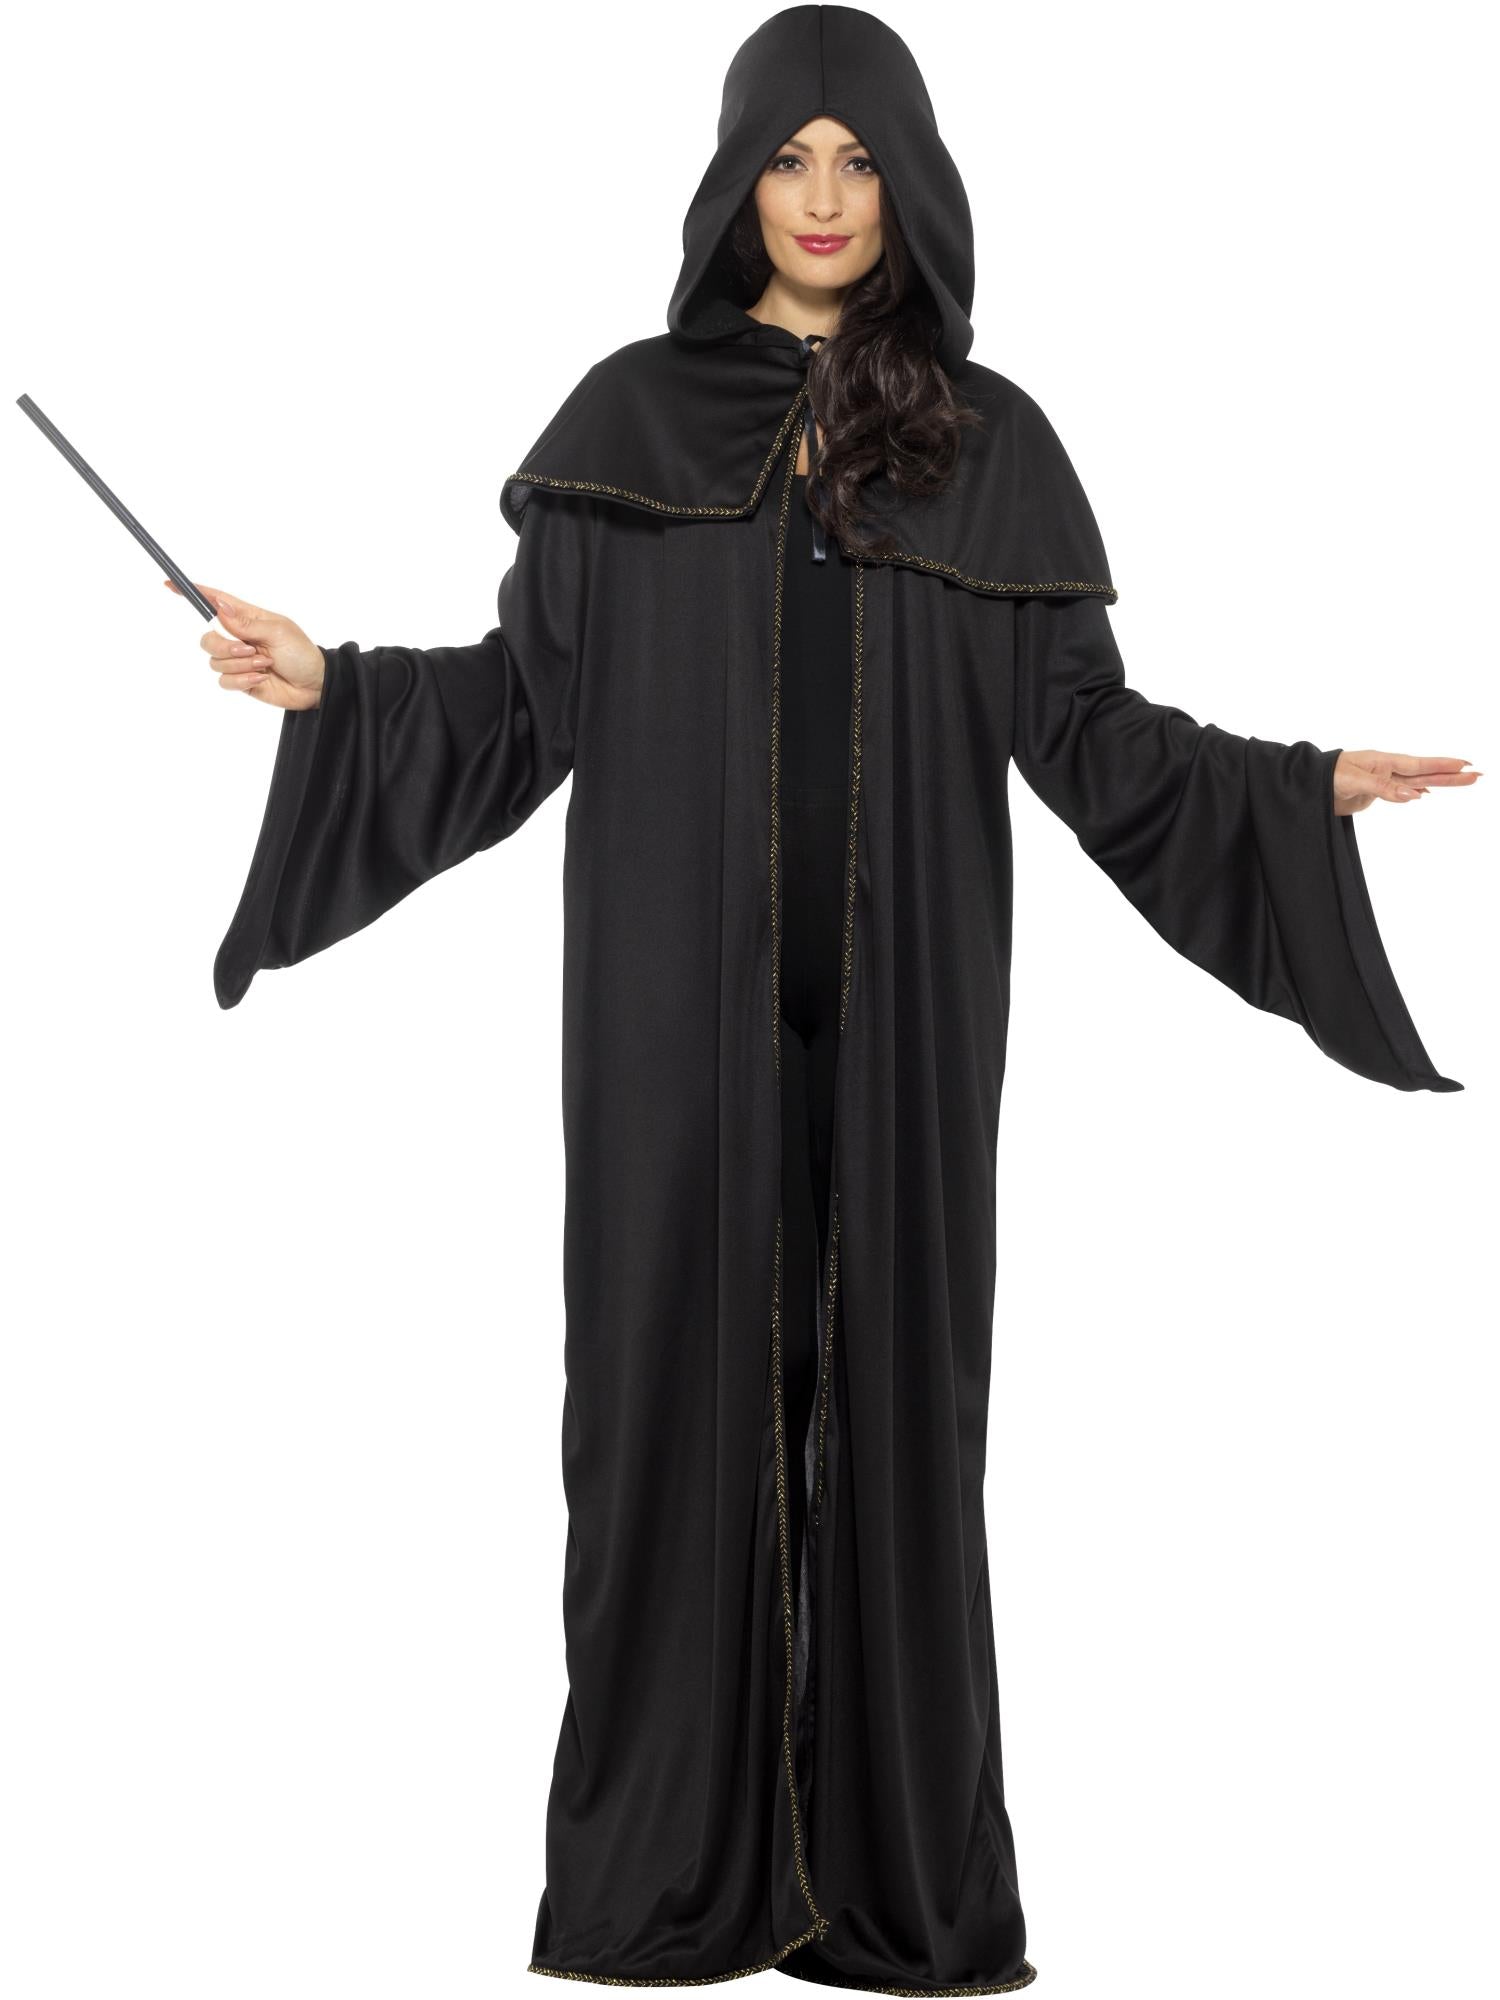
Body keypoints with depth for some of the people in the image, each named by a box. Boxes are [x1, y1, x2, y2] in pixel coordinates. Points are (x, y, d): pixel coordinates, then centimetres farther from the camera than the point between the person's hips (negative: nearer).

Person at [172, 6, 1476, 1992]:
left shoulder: (988, 440, 8)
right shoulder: (632, 416, 6)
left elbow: (1084, 726, 6)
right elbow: (526, 692, 5)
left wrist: (1303, 784, -4)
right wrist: (332, 683, -8)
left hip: (899, 1005, 1)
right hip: (681, 995, 0)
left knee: (890, 1394, 2)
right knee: (679, 1378, 1)